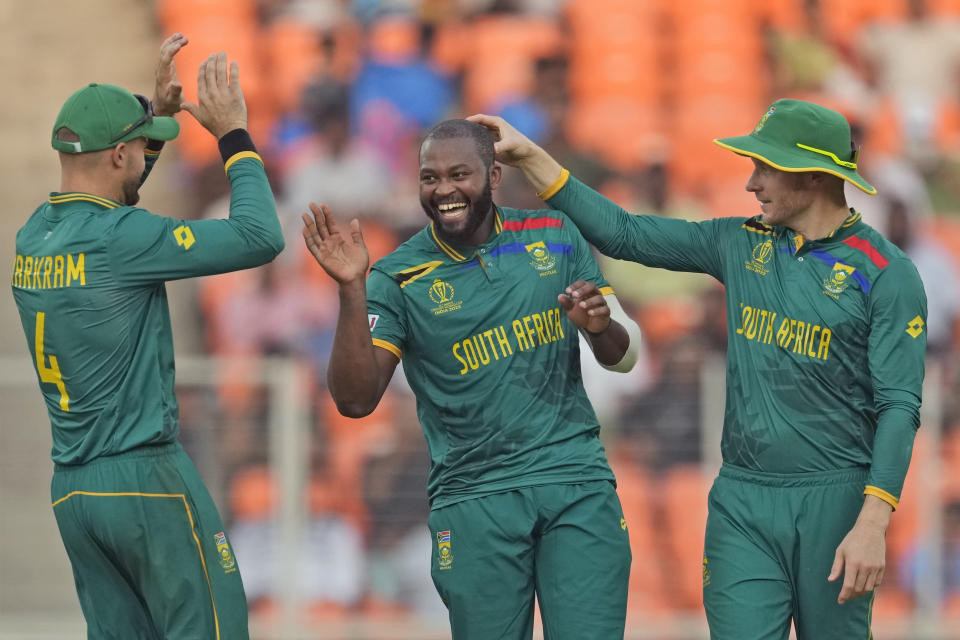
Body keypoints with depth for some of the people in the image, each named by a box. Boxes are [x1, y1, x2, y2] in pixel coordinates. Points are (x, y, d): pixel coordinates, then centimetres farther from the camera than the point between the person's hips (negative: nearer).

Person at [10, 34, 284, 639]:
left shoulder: (32, 237, 9)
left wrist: (158, 110, 29)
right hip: (146, 478, -8)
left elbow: (101, 207, 33)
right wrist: (234, 134, -6)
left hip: (72, 491, 8)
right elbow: (260, 238, -17)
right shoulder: (120, 239, -16)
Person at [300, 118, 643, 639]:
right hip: (474, 496, -1)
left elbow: (624, 356, 12)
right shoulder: (400, 279, -2)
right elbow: (355, 400, -10)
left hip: (578, 484, 1)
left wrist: (601, 326, -12)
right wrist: (351, 292, -21)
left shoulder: (555, 238, 6)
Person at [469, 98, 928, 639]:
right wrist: (531, 158, 11)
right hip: (742, 498, 4)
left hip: (833, 498, -4)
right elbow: (624, 234, 15)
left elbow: (899, 407, -11)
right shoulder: (742, 244, 10)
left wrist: (873, 525, -20)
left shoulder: (886, 275, -6)